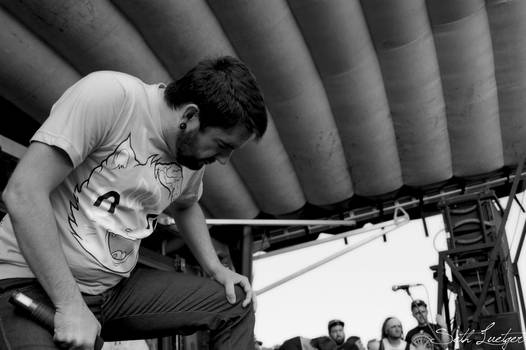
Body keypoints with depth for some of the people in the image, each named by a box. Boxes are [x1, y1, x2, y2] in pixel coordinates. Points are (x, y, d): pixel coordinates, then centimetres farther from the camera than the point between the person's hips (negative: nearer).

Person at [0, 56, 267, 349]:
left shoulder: (195, 150, 2)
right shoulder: (109, 95, -20)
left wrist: (216, 269, 9)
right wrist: (70, 303, -24)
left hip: (119, 286, 7)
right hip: (35, 282, -6)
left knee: (237, 305, 0)